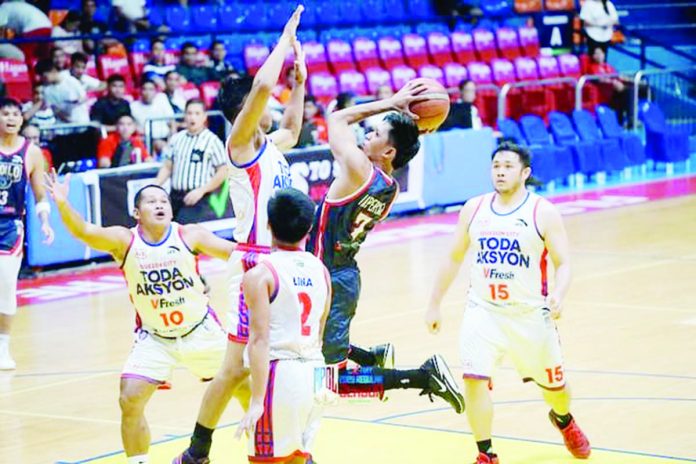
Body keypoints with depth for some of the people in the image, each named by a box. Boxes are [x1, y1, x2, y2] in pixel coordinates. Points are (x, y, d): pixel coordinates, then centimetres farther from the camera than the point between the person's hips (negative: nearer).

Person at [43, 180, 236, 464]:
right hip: (154, 339, 0)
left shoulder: (189, 235, -14)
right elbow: (84, 231, -30)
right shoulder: (124, 241, -15)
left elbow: (235, 253, -12)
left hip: (200, 331, 0)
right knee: (130, 402, -11)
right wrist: (63, 205, -49)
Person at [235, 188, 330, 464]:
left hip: (280, 372, -6)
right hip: (314, 372, 6)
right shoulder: (320, 270, 10)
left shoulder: (260, 275, -9)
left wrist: (256, 401, -17)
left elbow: (260, 340, -16)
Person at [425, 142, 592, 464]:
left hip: (530, 314, -1)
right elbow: (454, 259, 11)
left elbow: (563, 263, -9)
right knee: (475, 380, -16)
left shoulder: (543, 213, -8)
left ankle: (564, 420, 49)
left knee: (552, 383, 14)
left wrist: (558, 295, -29)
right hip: (483, 311, 2)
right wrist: (434, 304, 11)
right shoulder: (474, 209, 2)